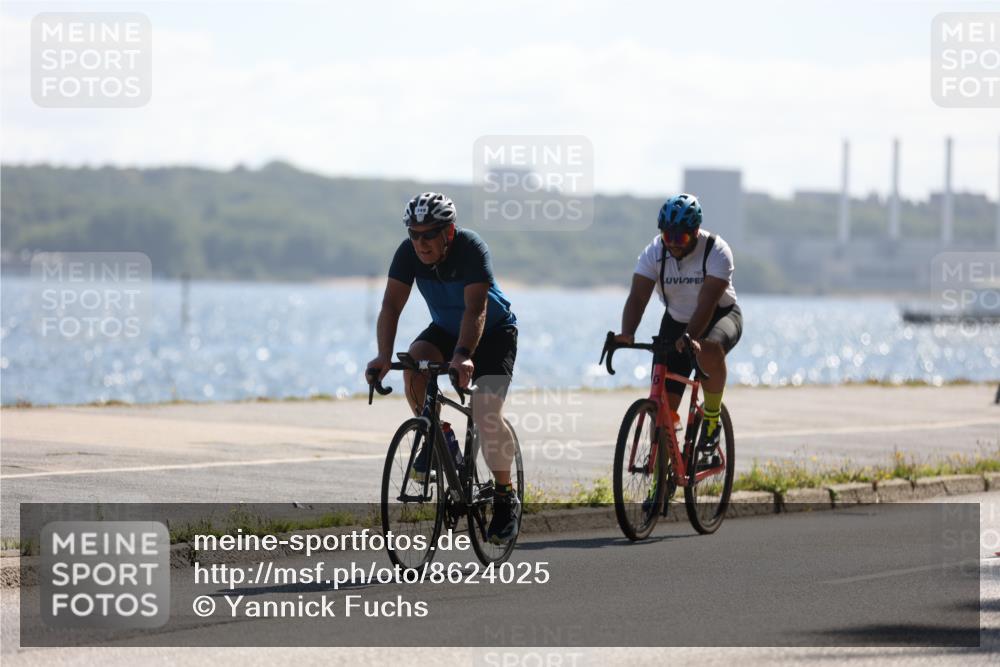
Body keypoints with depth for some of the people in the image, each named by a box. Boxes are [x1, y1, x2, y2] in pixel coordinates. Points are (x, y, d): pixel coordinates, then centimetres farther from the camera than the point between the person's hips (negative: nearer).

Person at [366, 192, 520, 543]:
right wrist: (384, 356, -40)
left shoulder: (471, 248, -31)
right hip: (446, 328, 4)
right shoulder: (408, 252, -19)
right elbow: (391, 305, -25)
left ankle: (505, 497, -2)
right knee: (415, 362, -28)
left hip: (494, 331, -4)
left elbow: (475, 310, -40)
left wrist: (463, 355, -55)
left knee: (486, 412, -20)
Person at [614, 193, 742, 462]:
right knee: (663, 399, -10)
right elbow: (637, 297, -24)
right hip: (677, 321, 3)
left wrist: (690, 338, -51)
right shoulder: (654, 252, -15)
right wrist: (627, 334, -42)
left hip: (720, 316, -3)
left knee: (709, 349, -39)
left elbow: (707, 302, -35)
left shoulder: (717, 251, -25)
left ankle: (712, 419, -17)